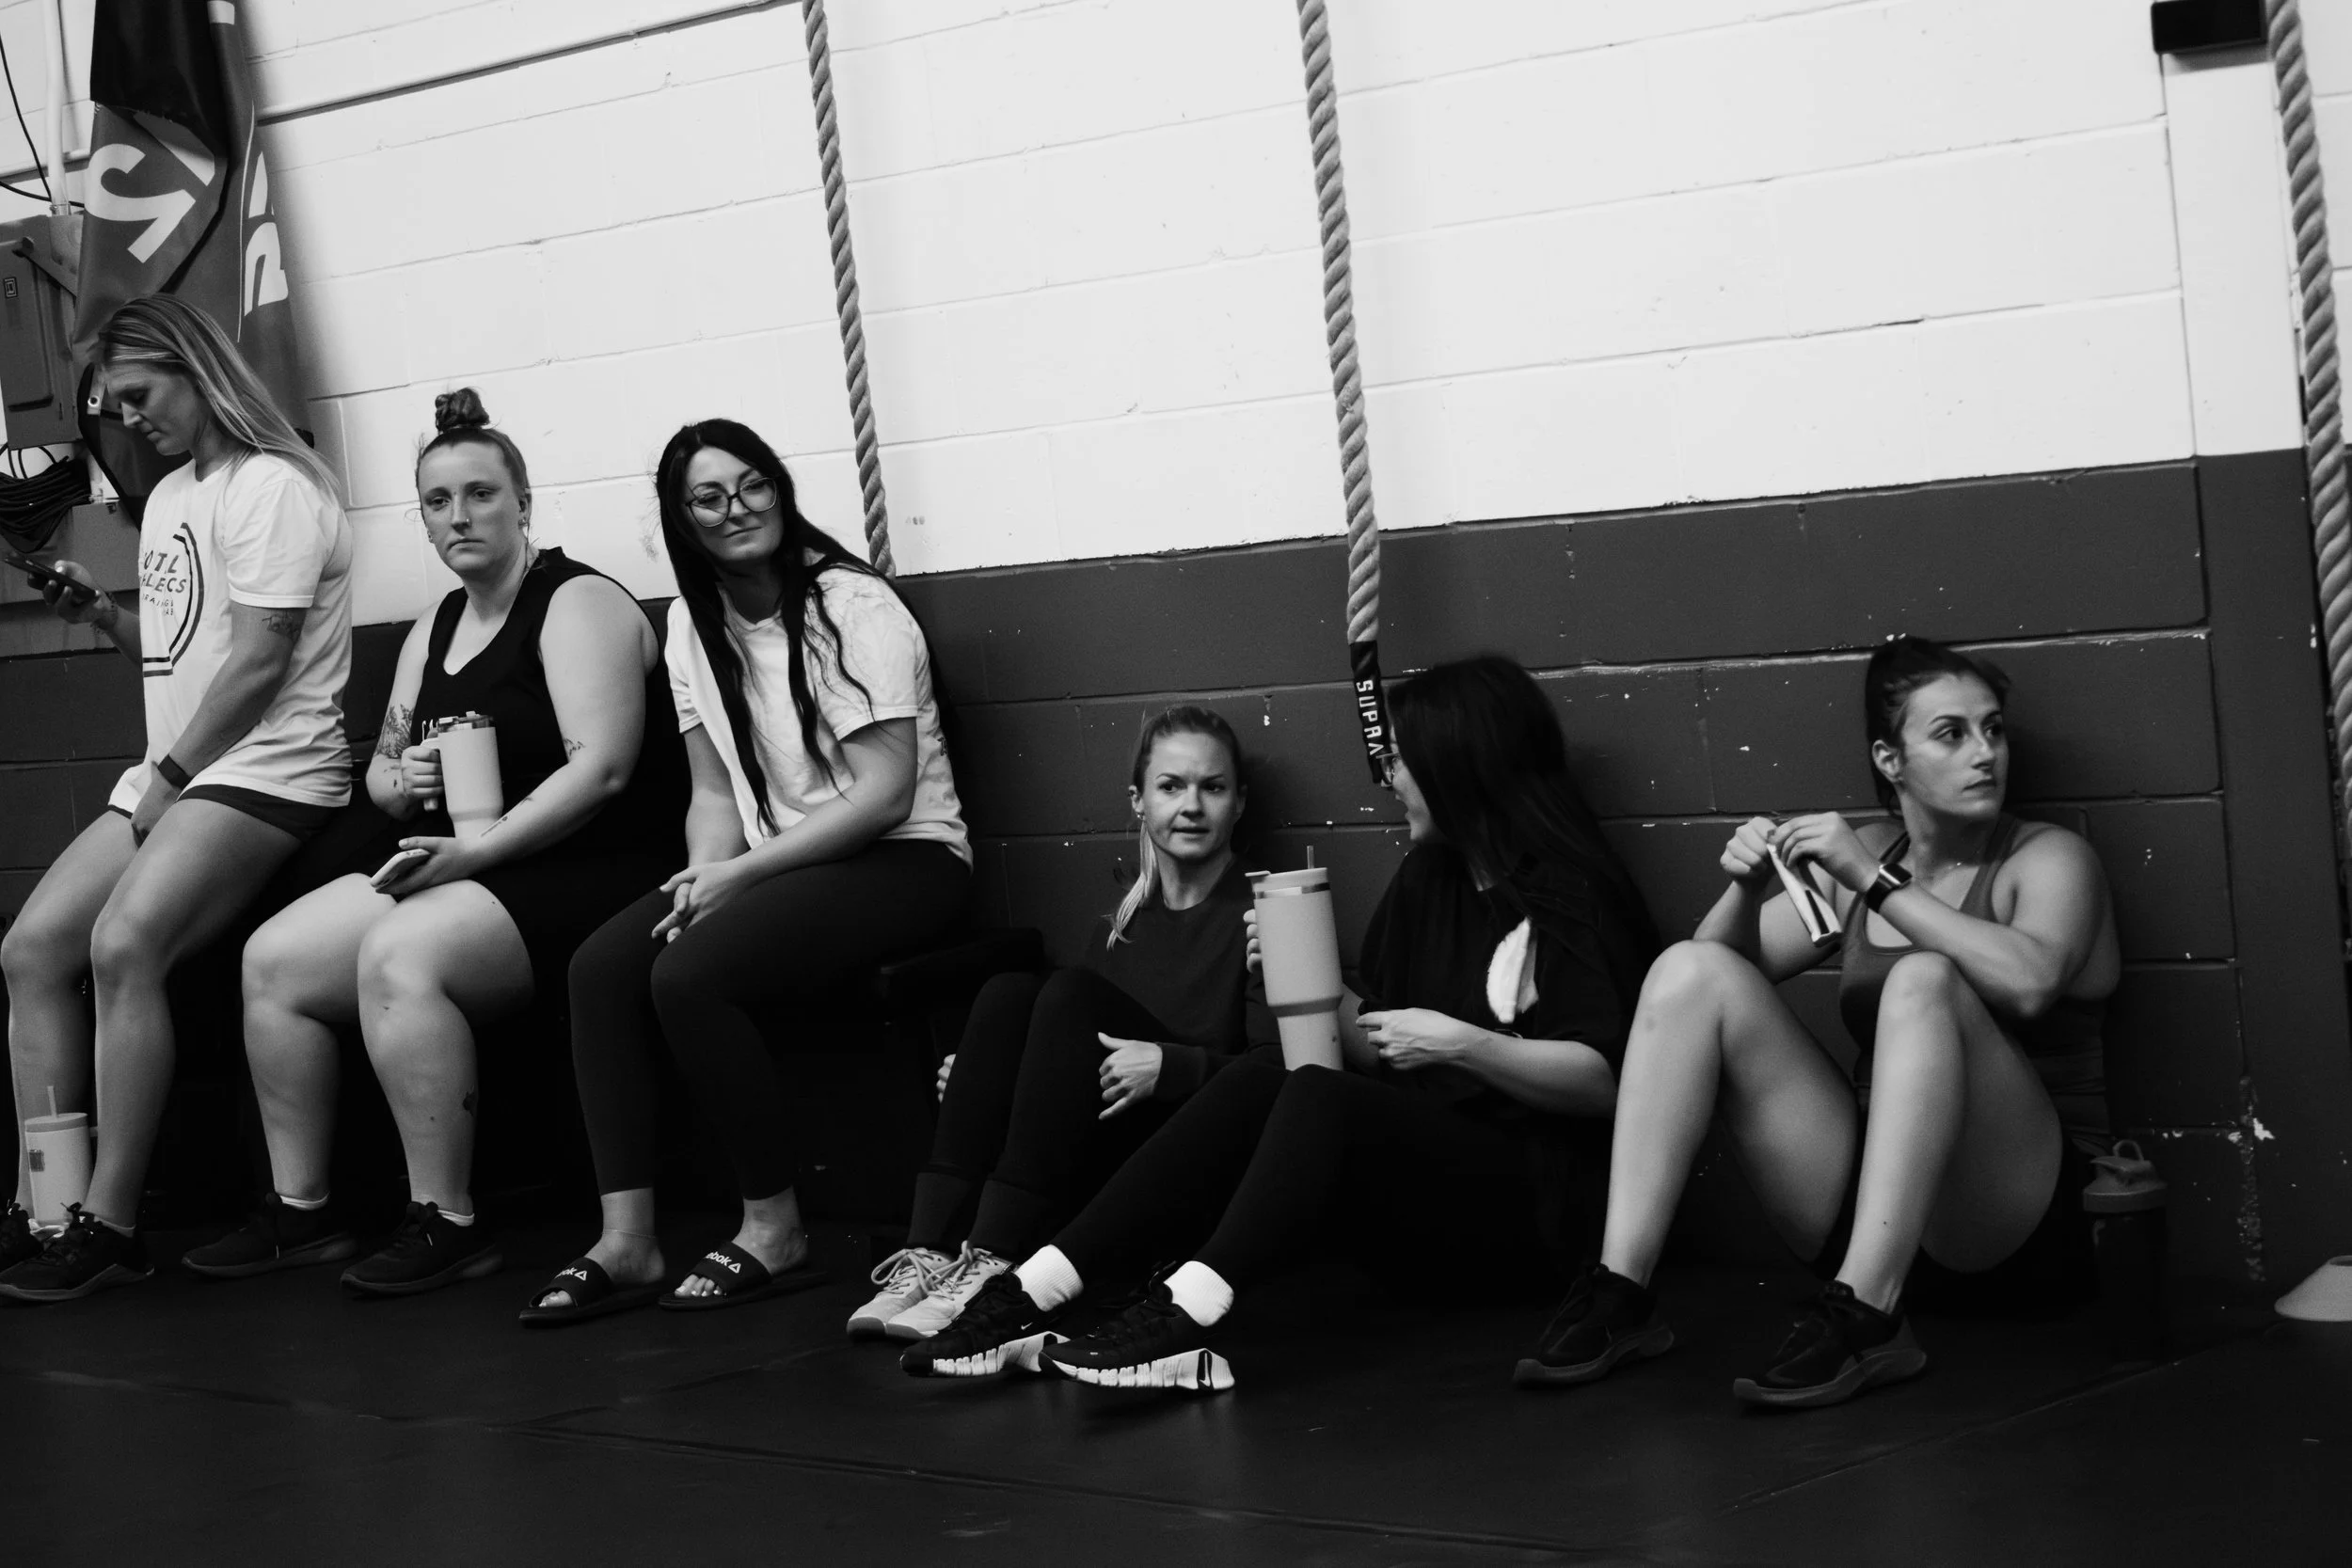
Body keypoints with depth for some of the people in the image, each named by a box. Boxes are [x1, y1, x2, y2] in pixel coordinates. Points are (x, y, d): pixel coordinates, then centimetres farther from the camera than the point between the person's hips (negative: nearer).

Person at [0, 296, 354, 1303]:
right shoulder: (170, 497, 21)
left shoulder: (271, 489, -9)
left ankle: (109, 1224, -27)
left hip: (267, 773, -10)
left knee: (123, 942, -29)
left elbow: (258, 663, -15)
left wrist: (168, 777, -13)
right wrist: (104, 617, 9)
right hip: (171, 776, 10)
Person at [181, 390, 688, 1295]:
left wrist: (475, 852, -24)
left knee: (399, 956, -33)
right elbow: (380, 771, 26)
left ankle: (446, 1224, -25)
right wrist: (400, 779, -1)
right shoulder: (433, 632, 20)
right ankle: (300, 1213, -1)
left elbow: (603, 766, -18)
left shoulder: (577, 604, -6)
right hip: (449, 862, 9)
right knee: (273, 958, -9)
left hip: (574, 870, -8)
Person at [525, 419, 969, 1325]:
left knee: (690, 973, -28)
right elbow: (715, 790, 12)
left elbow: (885, 791, -16)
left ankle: (776, 1232, -15)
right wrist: (704, 881, -10)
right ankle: (626, 1243, -18)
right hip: (773, 867, 7)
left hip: (904, 860, -7)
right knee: (602, 967, -17)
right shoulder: (695, 624, 11)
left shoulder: (853, 607, -11)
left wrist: (738, 875, -19)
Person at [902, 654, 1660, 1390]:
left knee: (1318, 1096, -30)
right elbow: (1370, 1049, 16)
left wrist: (1463, 1045, -21)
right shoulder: (1428, 879, 18)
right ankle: (1031, 1294, -31)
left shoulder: (1569, 893, -5)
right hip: (1424, 1157, 7)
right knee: (1256, 1079, -19)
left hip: (1526, 1187, -7)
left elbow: (1605, 1081, -14)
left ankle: (1186, 1311, -51)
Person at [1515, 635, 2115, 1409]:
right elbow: (1725, 963, 11)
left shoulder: (2048, 857, 0)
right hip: (1869, 1195, 5)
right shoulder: (1861, 856, 14)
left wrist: (1875, 880, -22)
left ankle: (1868, 1316, -38)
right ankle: (1619, 1294, -19)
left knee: (1923, 980, -31)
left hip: (2022, 1221, -5)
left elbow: (2029, 982, -23)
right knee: (1691, 970, -8)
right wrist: (1747, 888, -9)